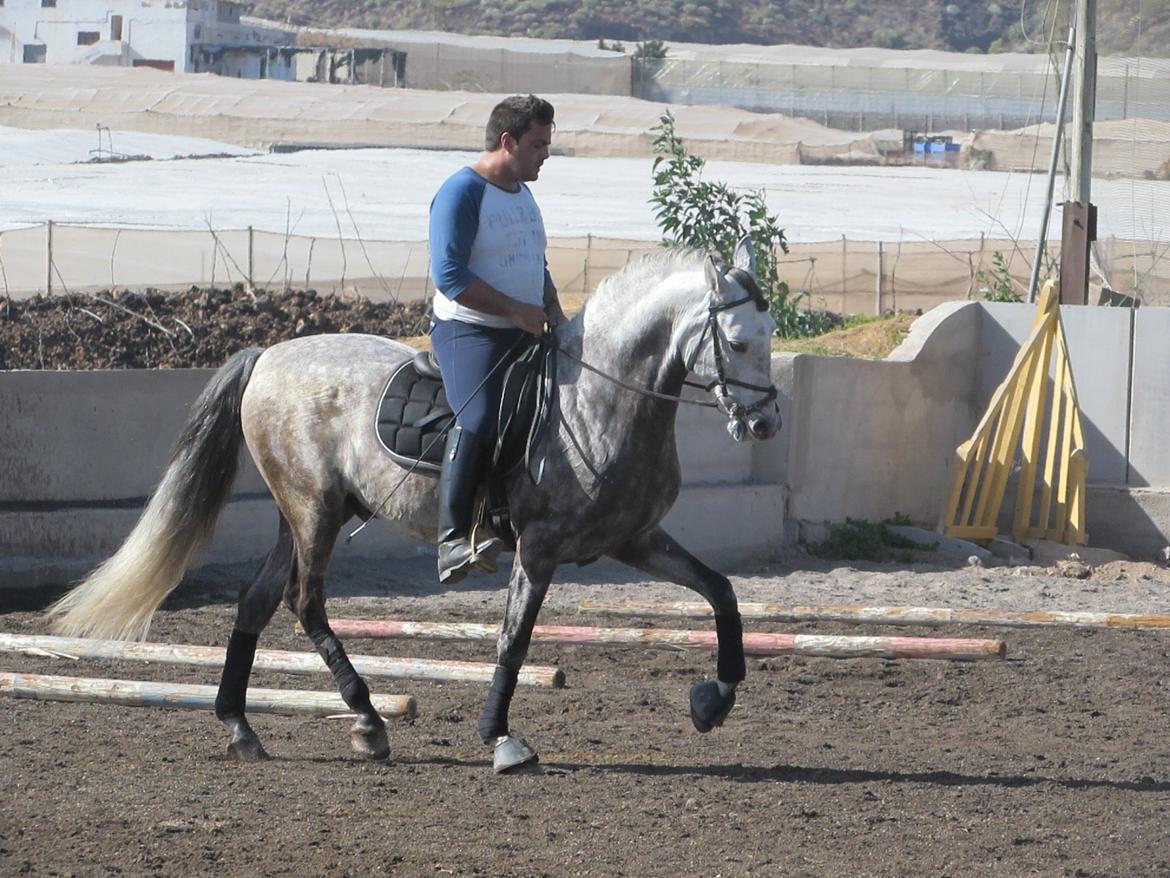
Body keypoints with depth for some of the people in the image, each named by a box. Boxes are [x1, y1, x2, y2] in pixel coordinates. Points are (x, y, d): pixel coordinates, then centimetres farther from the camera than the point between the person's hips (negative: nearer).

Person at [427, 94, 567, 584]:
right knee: (479, 416, -30)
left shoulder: (522, 193, 17)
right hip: (470, 333, -9)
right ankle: (452, 541, -34)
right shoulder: (462, 192, -12)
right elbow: (449, 275, -20)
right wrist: (516, 310, -20)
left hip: (523, 335, 9)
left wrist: (552, 309, 10)